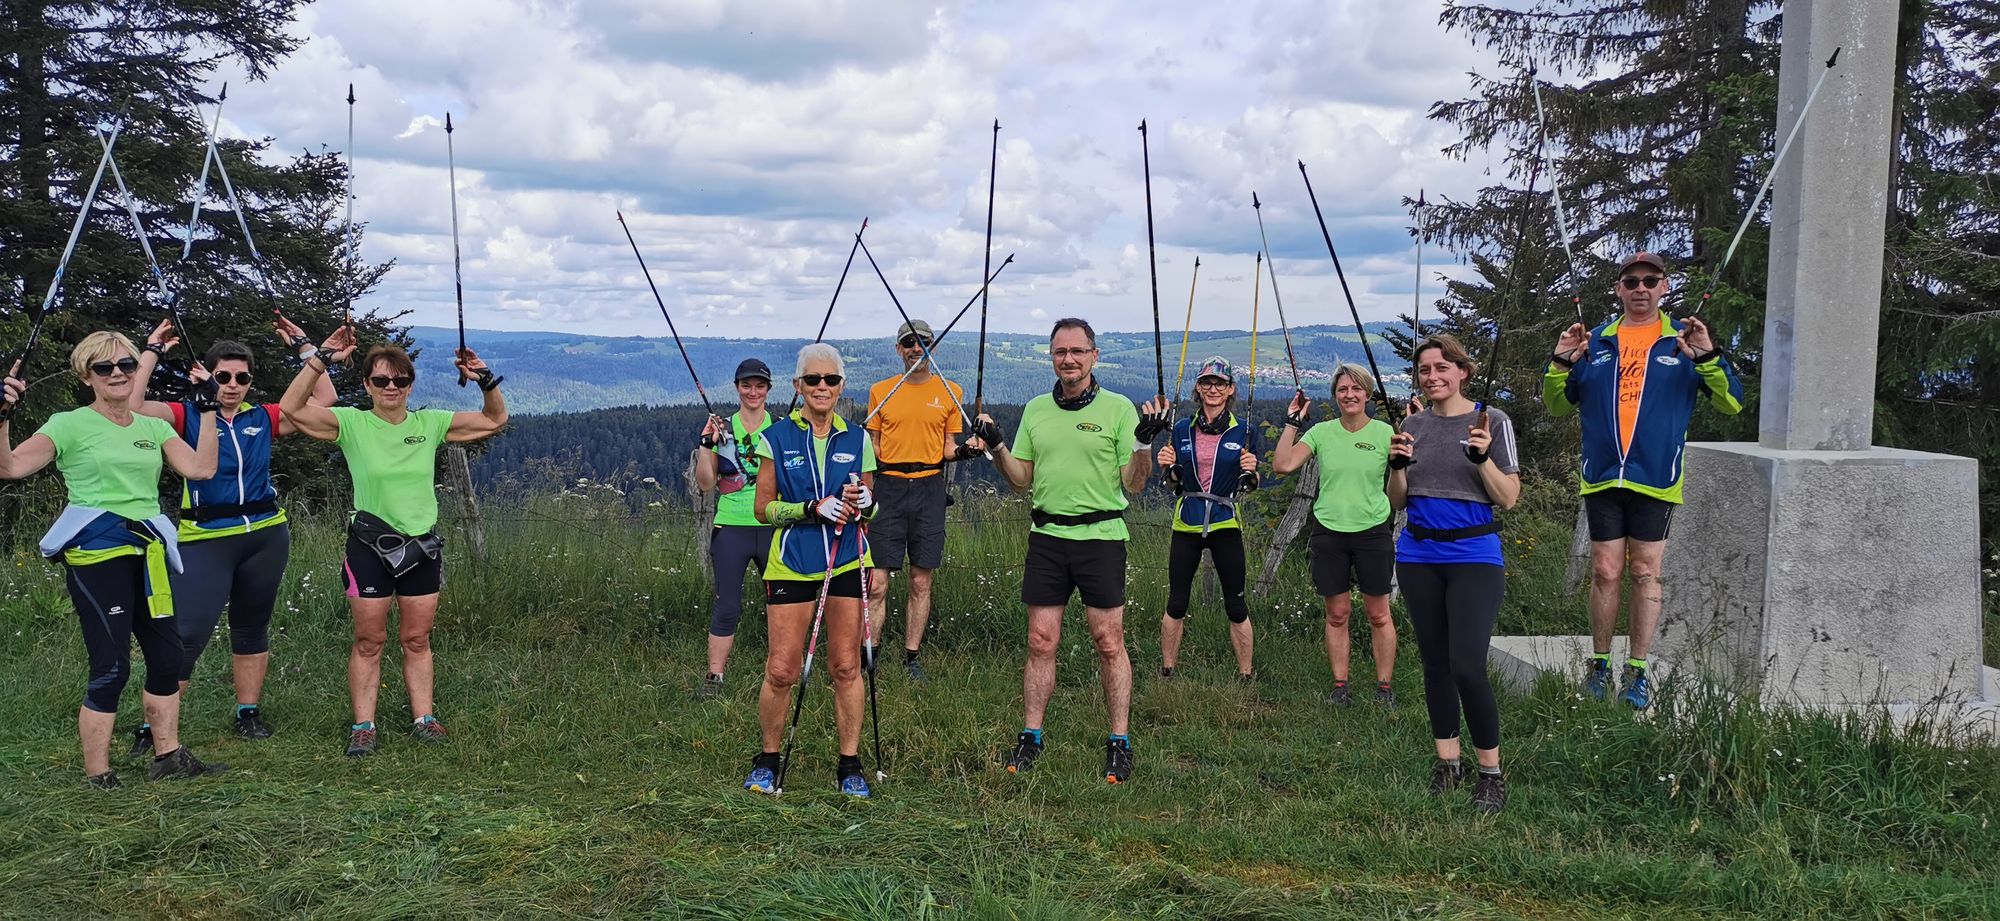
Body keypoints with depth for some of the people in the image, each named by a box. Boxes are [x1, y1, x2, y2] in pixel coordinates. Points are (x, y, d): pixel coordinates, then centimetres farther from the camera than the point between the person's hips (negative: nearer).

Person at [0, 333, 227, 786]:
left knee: (168, 657, 9)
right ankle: (97, 776, 3)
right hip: (95, 554, -6)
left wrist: (208, 411, 3)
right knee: (111, 667, -8)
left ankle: (169, 756, 22)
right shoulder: (70, 425, -2)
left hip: (146, 553, 6)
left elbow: (201, 468, 2)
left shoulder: (154, 427, 13)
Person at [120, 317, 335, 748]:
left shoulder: (262, 418, 8)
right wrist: (153, 351, -11)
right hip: (206, 539, -4)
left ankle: (249, 713, 25)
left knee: (252, 627, 14)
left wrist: (303, 345, 7)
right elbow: (132, 406, -16)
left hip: (266, 536, 4)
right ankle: (153, 725, -2)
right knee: (186, 633, -10)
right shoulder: (188, 415, 0)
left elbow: (324, 400, 7)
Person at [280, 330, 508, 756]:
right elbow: (290, 409, -16)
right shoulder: (351, 423, -5)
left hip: (423, 545, 3)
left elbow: (495, 419, 9)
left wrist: (484, 379, -7)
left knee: (417, 640, 11)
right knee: (368, 642, 3)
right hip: (369, 546, -3)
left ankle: (423, 718, 19)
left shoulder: (430, 424, 3)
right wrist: (321, 360, -22)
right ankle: (363, 727, 10)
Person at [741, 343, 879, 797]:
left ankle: (850, 766, 14)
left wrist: (862, 503, -10)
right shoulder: (776, 438, 0)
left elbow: (872, 506, 14)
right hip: (791, 563, -2)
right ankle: (767, 762, 17)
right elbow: (764, 508, -1)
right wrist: (813, 508, -16)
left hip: (847, 563, 2)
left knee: (846, 667, 3)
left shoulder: (857, 440, 7)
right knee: (782, 671, -3)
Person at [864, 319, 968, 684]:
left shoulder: (950, 392, 7)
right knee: (877, 583, -5)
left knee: (921, 582, 5)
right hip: (888, 488, 0)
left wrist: (962, 449, -10)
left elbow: (949, 448, 11)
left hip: (930, 489, 1)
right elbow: (872, 444, 13)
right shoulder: (880, 391, 8)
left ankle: (911, 658, 14)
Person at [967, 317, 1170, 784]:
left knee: (1109, 642, -1)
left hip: (1101, 536, -3)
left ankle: (1120, 742, 8)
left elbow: (1134, 484, -1)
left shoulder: (1118, 408, -1)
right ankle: (1030, 737, 15)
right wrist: (995, 447, 0)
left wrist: (1145, 442, -17)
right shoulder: (1036, 409, 11)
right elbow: (1022, 479, 15)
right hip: (1047, 535, 3)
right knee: (1040, 641, 5)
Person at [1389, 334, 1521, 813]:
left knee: (1467, 667, -13)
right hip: (1418, 556, 5)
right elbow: (1398, 500, 10)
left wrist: (1483, 457, -22)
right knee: (1434, 662, 10)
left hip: (1474, 557, -4)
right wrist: (1397, 464, -9)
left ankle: (1491, 772, 1)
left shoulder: (1492, 422, -3)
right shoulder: (1413, 425, 9)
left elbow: (1509, 497, -6)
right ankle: (1447, 763, 21)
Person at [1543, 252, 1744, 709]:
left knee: (1645, 573, 3)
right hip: (1601, 478, 1)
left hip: (1656, 479, -1)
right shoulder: (1595, 342, 10)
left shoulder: (1685, 342, 5)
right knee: (1606, 573, 4)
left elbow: (1732, 403, -2)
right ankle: (1600, 665, 16)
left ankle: (1637, 670, 12)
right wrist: (1560, 363, -4)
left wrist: (1707, 358, -17)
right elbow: (1557, 405, 14)